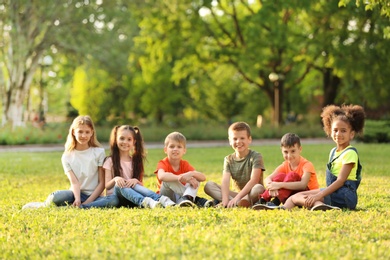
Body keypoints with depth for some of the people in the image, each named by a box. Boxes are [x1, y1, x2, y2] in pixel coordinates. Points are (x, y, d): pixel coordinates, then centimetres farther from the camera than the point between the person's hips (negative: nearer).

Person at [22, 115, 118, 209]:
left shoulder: (99, 152, 4)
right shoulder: (67, 156, 5)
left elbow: (102, 183, 0)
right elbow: (74, 182, -8)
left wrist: (87, 202, -12)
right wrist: (77, 200, -28)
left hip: (94, 196, 1)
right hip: (76, 194, -1)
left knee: (114, 200, -36)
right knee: (58, 197, -37)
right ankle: (45, 205, -5)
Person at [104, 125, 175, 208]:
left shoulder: (135, 161, 16)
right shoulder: (110, 161, 8)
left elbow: (140, 185, 10)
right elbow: (107, 186, 0)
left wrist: (135, 180, -15)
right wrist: (115, 179, -23)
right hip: (115, 196, -2)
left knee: (134, 184, -31)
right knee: (119, 185, -35)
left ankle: (161, 199, -56)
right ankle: (145, 201, -62)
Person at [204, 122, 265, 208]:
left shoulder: (256, 156, -7)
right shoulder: (229, 159, 5)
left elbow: (254, 180, -21)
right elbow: (225, 181, -11)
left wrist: (237, 197, -32)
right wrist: (225, 199, -31)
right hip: (239, 195, 5)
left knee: (259, 188, -38)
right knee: (208, 185, -13)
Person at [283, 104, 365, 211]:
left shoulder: (350, 153, -7)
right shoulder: (333, 152, 19)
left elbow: (340, 181, -16)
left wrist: (319, 195, -23)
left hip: (345, 195, -8)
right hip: (334, 193, 8)